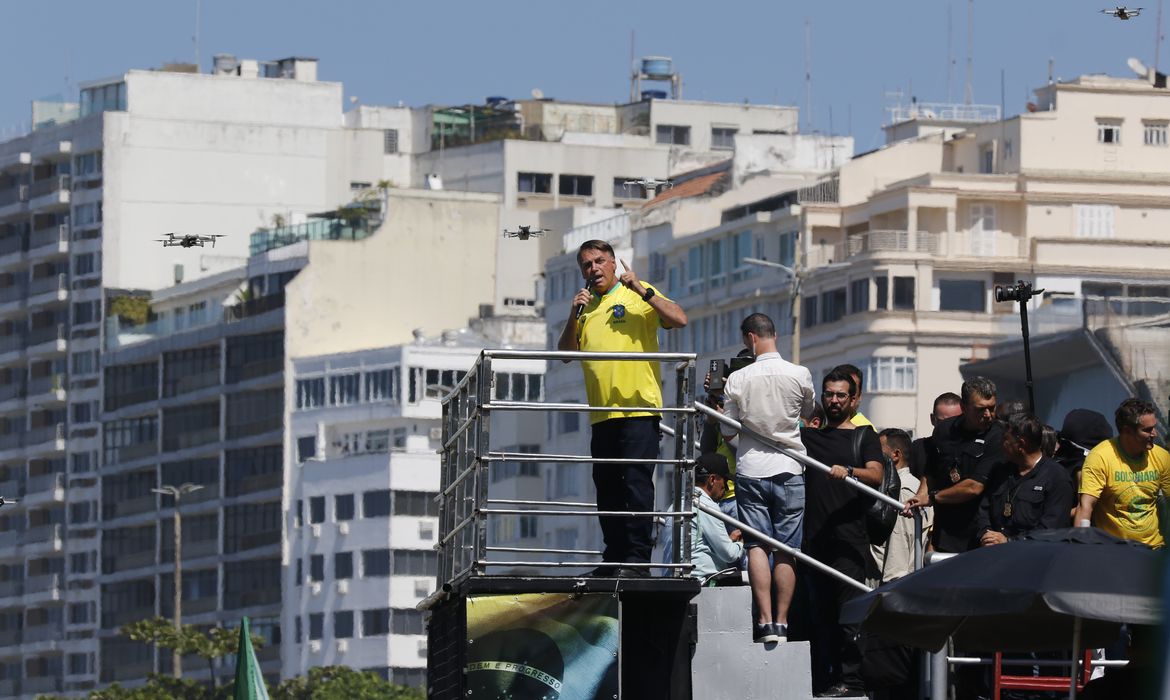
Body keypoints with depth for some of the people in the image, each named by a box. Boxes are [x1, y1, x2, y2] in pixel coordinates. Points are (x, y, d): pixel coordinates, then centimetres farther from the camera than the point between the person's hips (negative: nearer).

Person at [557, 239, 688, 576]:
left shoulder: (638, 295, 3)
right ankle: (614, 557, 11)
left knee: (637, 482, -10)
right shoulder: (586, 306, 19)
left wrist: (643, 291, -17)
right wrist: (573, 316, -1)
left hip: (638, 408, -6)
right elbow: (566, 353, 14)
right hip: (602, 413, 6)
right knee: (607, 487, 7)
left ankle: (638, 558, -12)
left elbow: (679, 319, -10)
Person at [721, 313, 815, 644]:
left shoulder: (738, 379, -6)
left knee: (757, 546, -1)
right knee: (786, 551, 5)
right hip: (789, 469, 1)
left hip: (751, 470, -1)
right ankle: (781, 622, 3)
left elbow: (727, 432, 2)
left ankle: (765, 621, -11)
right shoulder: (800, 375, -4)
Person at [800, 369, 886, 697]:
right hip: (814, 536, 5)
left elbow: (876, 476, -5)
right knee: (819, 613, 5)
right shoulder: (808, 437, 21)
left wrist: (848, 471, -25)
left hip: (849, 536, -5)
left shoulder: (863, 436, 9)